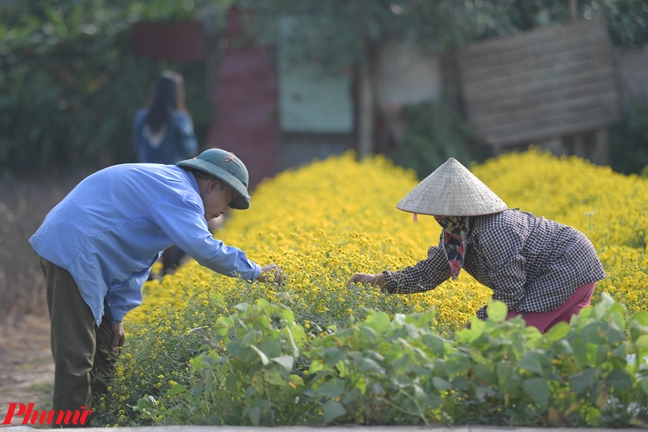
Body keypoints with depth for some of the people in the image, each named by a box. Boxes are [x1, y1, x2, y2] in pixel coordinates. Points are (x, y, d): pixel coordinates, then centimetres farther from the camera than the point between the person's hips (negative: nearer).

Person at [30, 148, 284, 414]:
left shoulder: (165, 181, 20)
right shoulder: (179, 193, -12)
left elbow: (134, 254, 19)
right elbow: (202, 248, -26)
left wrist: (117, 314, 13)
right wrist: (256, 273, -13)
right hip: (73, 253, -11)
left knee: (104, 349, 16)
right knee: (76, 356, -9)